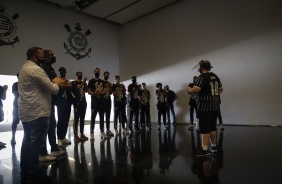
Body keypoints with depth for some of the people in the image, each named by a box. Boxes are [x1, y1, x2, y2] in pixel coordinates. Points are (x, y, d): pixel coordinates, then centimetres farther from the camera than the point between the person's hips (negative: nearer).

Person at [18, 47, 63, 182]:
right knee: (36, 143, -3)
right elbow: (53, 89, -15)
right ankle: (33, 173, 6)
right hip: (37, 112, -10)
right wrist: (57, 83, 4)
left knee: (27, 141, 14)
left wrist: (52, 82, 10)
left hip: (26, 111, 10)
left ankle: (25, 172, 23)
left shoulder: (24, 68, 18)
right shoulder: (36, 69, -15)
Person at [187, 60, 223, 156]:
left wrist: (189, 89, -5)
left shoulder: (202, 77, -13)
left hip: (205, 107, -8)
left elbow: (195, 90, -24)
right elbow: (220, 89, 21)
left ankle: (205, 150, 1)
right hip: (214, 106, 8)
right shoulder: (215, 76, 13)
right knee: (212, 127, 17)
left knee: (204, 128, -3)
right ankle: (214, 146, 27)